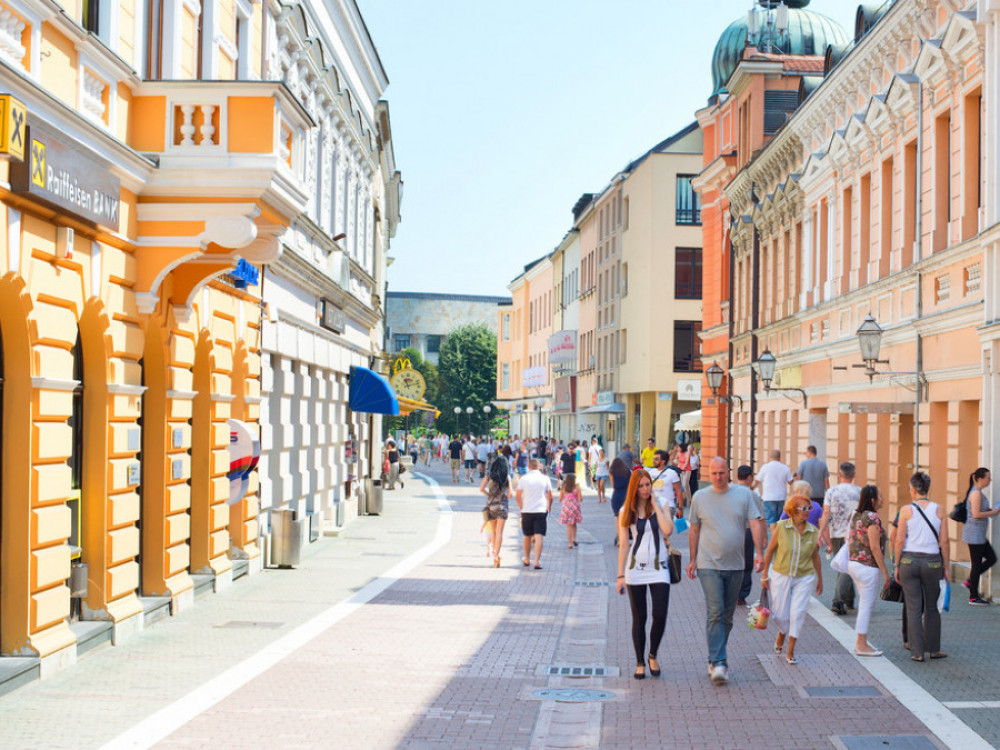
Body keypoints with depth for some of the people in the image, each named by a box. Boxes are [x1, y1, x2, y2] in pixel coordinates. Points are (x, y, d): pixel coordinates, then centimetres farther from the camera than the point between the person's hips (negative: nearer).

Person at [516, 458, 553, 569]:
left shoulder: (523, 479, 0)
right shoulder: (545, 479, 0)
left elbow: (518, 496, 3)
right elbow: (550, 497, 5)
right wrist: (548, 508, 21)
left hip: (527, 511, 1)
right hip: (541, 511, -1)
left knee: (527, 537, 15)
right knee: (539, 537, -5)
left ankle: (527, 560, 29)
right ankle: (537, 561, -15)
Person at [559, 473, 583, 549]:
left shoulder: (563, 489, -3)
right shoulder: (577, 488, -6)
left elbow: (560, 500, 0)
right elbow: (580, 499, -7)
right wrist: (581, 498, 16)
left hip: (566, 508, 0)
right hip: (575, 508, 0)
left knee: (568, 526, 5)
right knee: (574, 525, 19)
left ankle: (570, 543, 2)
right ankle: (574, 539, 3)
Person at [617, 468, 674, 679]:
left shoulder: (661, 506, 3)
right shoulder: (626, 511, 2)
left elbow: (668, 530, -15)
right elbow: (624, 544, 2)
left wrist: (655, 505, -9)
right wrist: (621, 575, -1)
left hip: (659, 568, 0)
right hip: (636, 568, 0)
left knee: (660, 615, -9)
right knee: (639, 618, 4)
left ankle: (653, 656, 15)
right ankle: (640, 663, 15)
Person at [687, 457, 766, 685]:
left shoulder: (743, 494, 5)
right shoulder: (700, 497, 4)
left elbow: (755, 523, 0)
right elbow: (694, 530, 11)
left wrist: (759, 552, -12)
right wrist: (693, 560, 10)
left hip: (735, 565, 2)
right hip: (709, 565, -2)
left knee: (727, 615, 9)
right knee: (715, 613, -12)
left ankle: (715, 658, 23)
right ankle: (718, 662, -14)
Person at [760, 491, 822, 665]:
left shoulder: (813, 532, -4)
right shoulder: (781, 528, -11)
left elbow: (815, 556, 9)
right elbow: (770, 551, -2)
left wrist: (820, 579, 16)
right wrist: (765, 575, 1)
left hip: (804, 578, 1)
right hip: (781, 576, -1)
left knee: (797, 613, -8)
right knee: (780, 614, 5)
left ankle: (790, 651, 6)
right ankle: (782, 634, 41)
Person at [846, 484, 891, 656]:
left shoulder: (855, 515, 9)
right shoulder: (872, 517, -17)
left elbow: (849, 540, 15)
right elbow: (874, 547, -20)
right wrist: (885, 572, -15)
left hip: (853, 563, 9)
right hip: (868, 567, -9)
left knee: (865, 605, 18)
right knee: (867, 606, -1)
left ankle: (860, 642, 23)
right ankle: (862, 645, 4)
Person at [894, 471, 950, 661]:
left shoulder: (906, 510, -5)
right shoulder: (939, 510, -1)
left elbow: (899, 541, -5)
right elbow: (944, 542, -1)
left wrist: (897, 566, 4)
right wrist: (945, 567, 8)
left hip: (909, 560, -1)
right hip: (932, 561, 1)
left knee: (913, 608, 5)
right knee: (932, 607, 16)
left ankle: (917, 652, 6)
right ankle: (934, 649, 23)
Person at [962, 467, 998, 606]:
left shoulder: (977, 492, 14)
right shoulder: (976, 493, -17)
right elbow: (976, 514, -24)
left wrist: (991, 511, 9)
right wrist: (993, 512, -14)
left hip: (979, 534, 10)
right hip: (975, 533, -10)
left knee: (991, 558, 13)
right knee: (977, 564, -3)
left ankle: (971, 582, 19)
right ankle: (973, 597, 5)